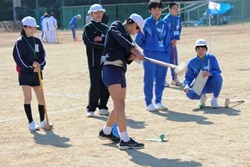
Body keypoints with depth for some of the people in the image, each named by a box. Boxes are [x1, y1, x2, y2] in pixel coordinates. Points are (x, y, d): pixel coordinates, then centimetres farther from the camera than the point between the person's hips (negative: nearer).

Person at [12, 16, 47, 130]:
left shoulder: (37, 41, 8)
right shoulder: (20, 42, -7)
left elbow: (43, 55, 8)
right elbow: (18, 58, -11)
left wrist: (40, 65, -11)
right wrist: (31, 68, -15)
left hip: (37, 73, 5)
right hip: (25, 73, -5)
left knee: (40, 96, 5)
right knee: (28, 97, -2)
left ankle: (42, 121, 15)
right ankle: (31, 123, 3)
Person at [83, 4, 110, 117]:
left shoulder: (105, 28, 18)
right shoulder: (88, 28, 3)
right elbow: (89, 42, -12)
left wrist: (101, 39, -12)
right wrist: (105, 45, -14)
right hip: (94, 60, -5)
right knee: (95, 84, -7)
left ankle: (103, 107, 13)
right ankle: (91, 109, 1)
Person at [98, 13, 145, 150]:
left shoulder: (128, 37, 22)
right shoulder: (116, 26, 0)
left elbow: (127, 59, 15)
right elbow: (121, 39, -20)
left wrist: (133, 56, -6)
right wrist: (136, 51, -30)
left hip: (120, 71, 9)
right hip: (111, 68, -9)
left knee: (120, 105, 16)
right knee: (119, 104, -17)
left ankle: (106, 132, 36)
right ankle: (125, 140, -23)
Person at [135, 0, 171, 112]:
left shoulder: (164, 24, 11)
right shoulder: (146, 23, -1)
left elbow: (167, 42, 12)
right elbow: (138, 40, 1)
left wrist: (167, 56, 4)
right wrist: (147, 48, 6)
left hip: (163, 55, 4)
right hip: (149, 56, -4)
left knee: (161, 80, 8)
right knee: (149, 80, -2)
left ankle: (158, 102, 19)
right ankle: (149, 103, 6)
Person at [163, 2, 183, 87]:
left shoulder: (178, 19, 7)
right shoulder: (166, 19, -15)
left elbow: (179, 29, 12)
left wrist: (176, 39, -1)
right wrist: (170, 40, -14)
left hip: (173, 42, 7)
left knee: (175, 60, 11)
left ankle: (174, 79, 21)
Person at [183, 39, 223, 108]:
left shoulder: (211, 58, -7)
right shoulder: (192, 62, -4)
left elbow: (218, 71, -13)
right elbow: (188, 78, -3)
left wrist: (209, 73, -34)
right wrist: (187, 85, -25)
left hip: (211, 86, -1)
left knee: (218, 77, -32)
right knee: (189, 93, -30)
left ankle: (214, 99, -11)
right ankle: (202, 97, 8)